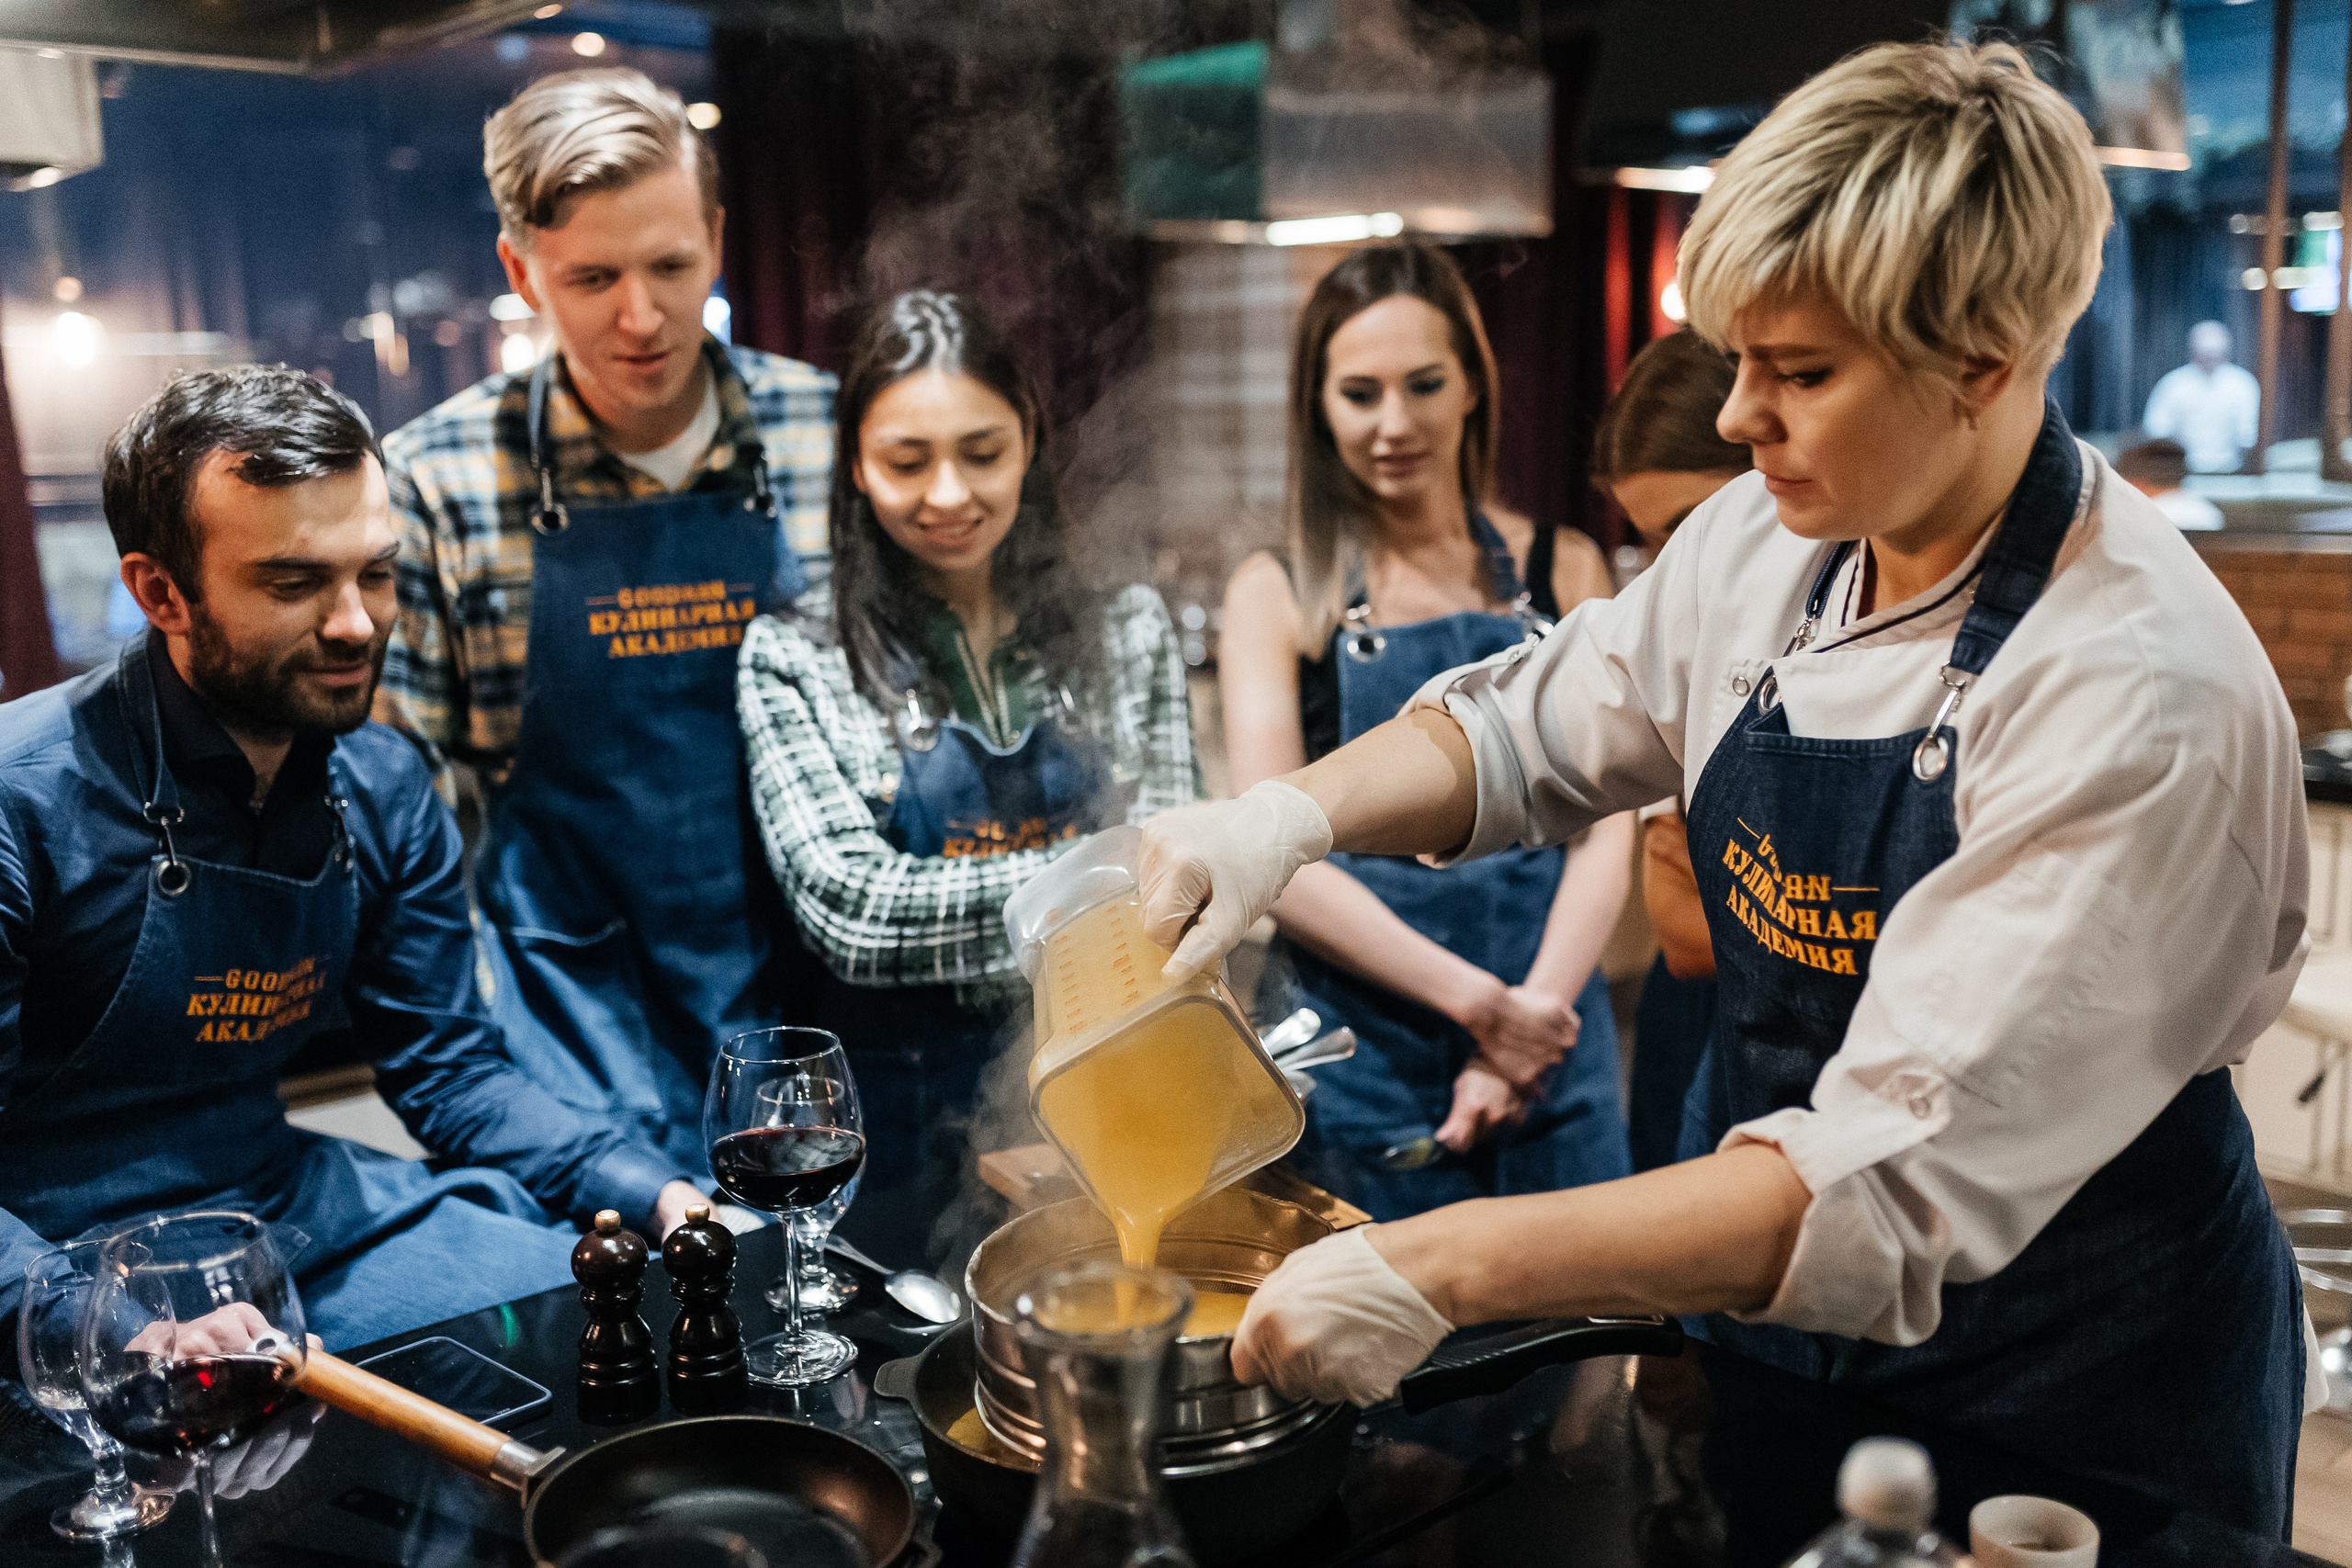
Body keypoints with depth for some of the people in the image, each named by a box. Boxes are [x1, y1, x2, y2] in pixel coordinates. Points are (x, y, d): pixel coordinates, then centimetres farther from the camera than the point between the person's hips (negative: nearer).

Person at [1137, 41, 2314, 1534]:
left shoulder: (2140, 701, -29)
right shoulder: (1771, 541, -8)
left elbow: (1898, 1187, -34)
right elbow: (1539, 723, 7)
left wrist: (1442, 1269, -38)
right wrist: (1291, 814, -12)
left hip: (2070, 1405, -5)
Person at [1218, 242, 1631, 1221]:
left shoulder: (1559, 571, 8)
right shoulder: (1279, 595, 1)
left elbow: (1605, 824, 2)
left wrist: (1534, 1012, -13)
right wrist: (1478, 1001, -17)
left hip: (1552, 1065, 2)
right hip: (1361, 1063, -2)